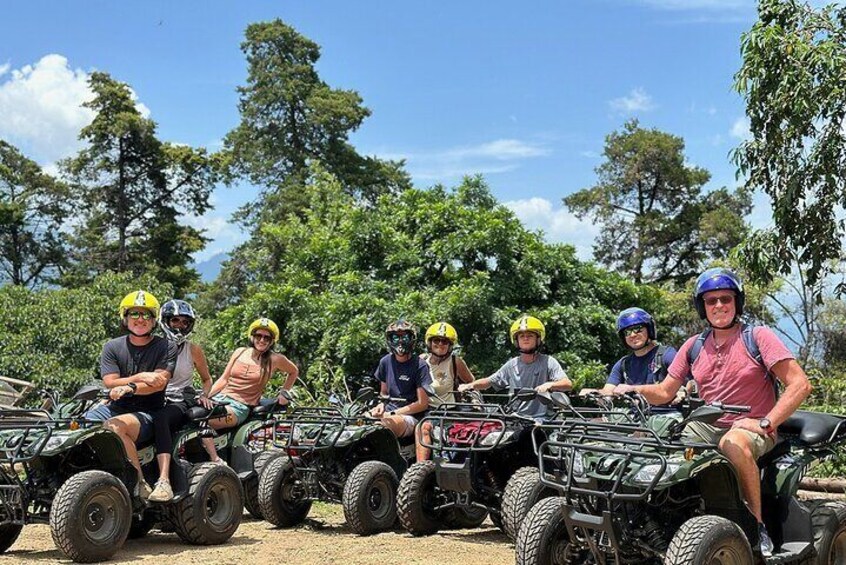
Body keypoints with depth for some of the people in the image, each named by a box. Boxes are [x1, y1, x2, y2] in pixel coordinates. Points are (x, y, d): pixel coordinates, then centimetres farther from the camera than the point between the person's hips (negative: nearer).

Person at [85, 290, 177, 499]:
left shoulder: (166, 348, 2)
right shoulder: (112, 347, 9)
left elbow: (159, 382, -12)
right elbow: (110, 383, -3)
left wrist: (129, 387, -27)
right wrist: (141, 377, -15)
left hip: (147, 412, -4)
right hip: (114, 406, 4)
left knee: (115, 426, -35)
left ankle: (140, 483, -28)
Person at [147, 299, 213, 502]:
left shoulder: (193, 350, 10)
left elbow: (207, 379, 21)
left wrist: (204, 396, 0)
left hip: (183, 400, -4)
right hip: (157, 400, 4)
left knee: (160, 419, -38)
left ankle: (164, 481, -50)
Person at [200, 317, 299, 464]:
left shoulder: (275, 359, 3)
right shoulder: (240, 352, 12)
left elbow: (294, 372, 20)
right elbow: (224, 379, 10)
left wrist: (284, 393, 11)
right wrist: (207, 395, -4)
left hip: (241, 406, -5)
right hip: (220, 397, 5)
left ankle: (217, 462, -28)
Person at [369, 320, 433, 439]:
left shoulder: (419, 365, -6)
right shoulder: (385, 362, 9)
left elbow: (423, 404, -8)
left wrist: (392, 413, -11)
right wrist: (381, 405, -2)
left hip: (411, 417, -5)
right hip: (389, 413, 5)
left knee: (389, 423, -39)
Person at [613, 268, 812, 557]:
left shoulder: (758, 337, -3)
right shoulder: (694, 346, 11)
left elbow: (800, 384, -10)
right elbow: (664, 393, 12)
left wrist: (766, 423, -20)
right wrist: (634, 389, -9)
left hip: (750, 428, -5)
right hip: (707, 426, 5)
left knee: (733, 443, -40)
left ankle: (758, 526, -25)